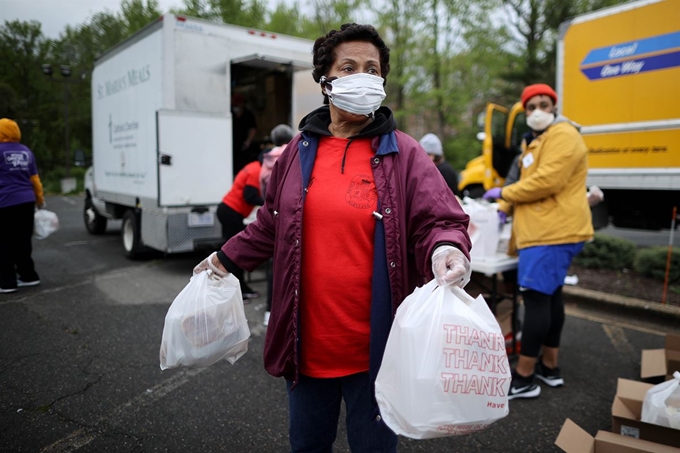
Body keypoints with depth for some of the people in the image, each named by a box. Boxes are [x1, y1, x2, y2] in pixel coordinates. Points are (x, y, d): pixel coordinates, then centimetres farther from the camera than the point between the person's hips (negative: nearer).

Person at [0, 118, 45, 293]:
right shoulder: (26, 151, 11)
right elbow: (34, 178, 15)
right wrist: (40, 199, 22)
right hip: (26, 202, 6)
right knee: (23, 241, 13)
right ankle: (28, 276, 18)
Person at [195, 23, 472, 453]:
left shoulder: (403, 154, -6)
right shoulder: (300, 150, 4)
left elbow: (440, 222, -10)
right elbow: (272, 225, 15)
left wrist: (446, 249, -31)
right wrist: (227, 258, 19)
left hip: (375, 346, -3)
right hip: (305, 343, 4)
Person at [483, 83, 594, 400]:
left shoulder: (562, 135, -10)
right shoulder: (540, 140, 24)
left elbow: (547, 182, -22)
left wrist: (504, 193, -11)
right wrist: (505, 208, 10)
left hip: (553, 232, -11)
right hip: (548, 231, 11)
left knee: (536, 297, -10)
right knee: (550, 295, 14)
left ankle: (524, 378, -4)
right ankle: (549, 367, 26)